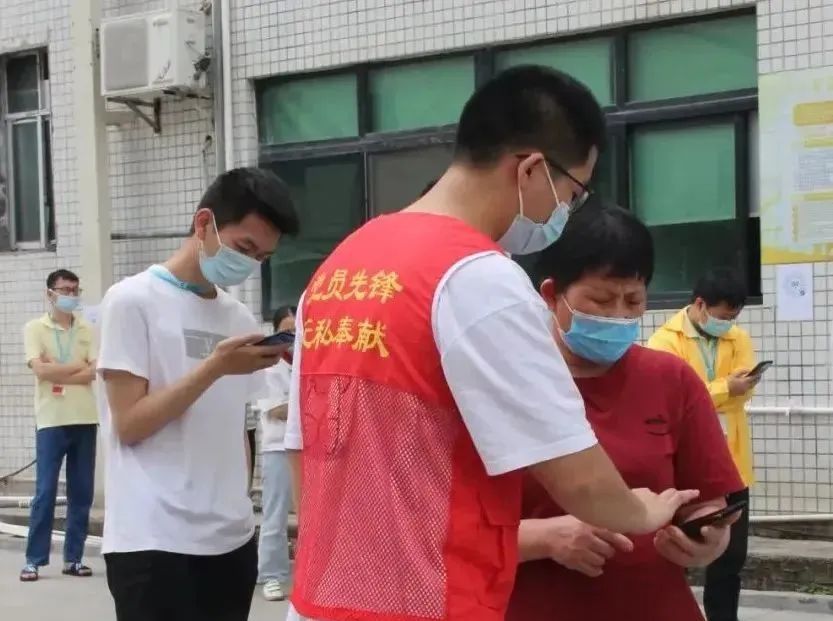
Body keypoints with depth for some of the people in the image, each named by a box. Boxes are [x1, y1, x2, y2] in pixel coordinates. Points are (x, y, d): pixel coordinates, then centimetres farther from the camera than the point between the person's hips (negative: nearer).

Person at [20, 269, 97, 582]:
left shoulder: (88, 330, 8)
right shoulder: (35, 328, 0)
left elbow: (93, 373, -4)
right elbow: (40, 370, -14)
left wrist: (57, 371, -12)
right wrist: (78, 365, -6)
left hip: (85, 420, 3)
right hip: (51, 421, -3)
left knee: (82, 493, 5)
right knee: (45, 492, -4)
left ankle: (73, 557, 13)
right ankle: (34, 560, 3)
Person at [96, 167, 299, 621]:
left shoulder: (241, 320, 12)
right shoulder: (133, 301, -5)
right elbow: (129, 424, -9)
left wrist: (242, 508, 10)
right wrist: (216, 366, -15)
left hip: (232, 539, 6)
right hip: (155, 543, -6)